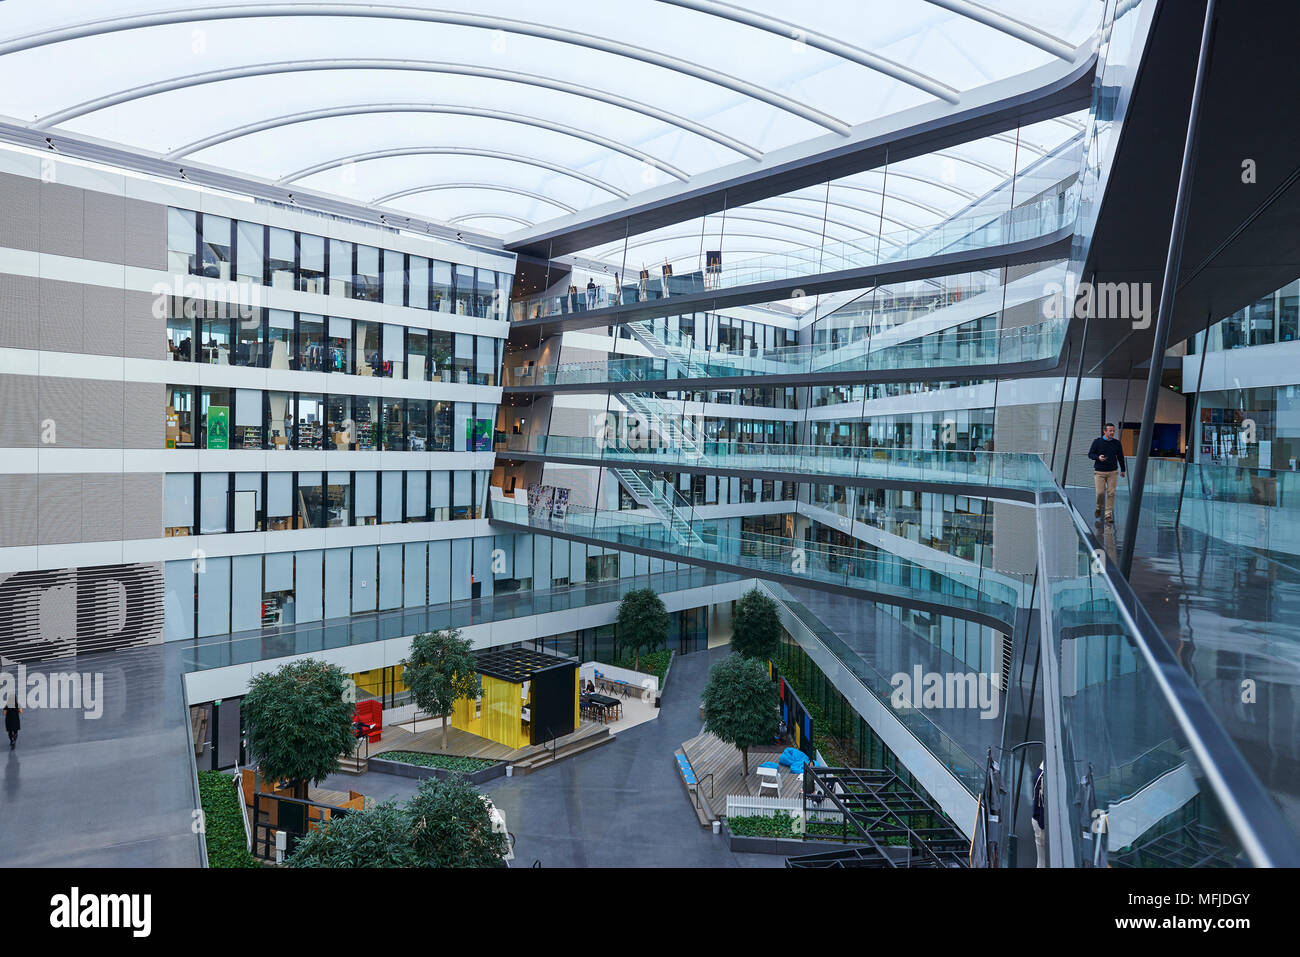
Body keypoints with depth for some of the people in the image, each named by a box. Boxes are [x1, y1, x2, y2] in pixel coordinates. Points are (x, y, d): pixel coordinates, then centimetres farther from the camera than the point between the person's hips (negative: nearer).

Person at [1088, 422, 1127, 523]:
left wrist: (1123, 470, 24)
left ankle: (1109, 515, 2)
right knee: (1100, 492, -7)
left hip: (1113, 472, 2)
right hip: (1099, 472, -2)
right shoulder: (1097, 441, -2)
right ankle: (1099, 508, 23)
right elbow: (1090, 454, 1)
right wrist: (1098, 457, -20)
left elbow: (1120, 457, 16)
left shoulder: (1117, 443, 5)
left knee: (1111, 493, -3)